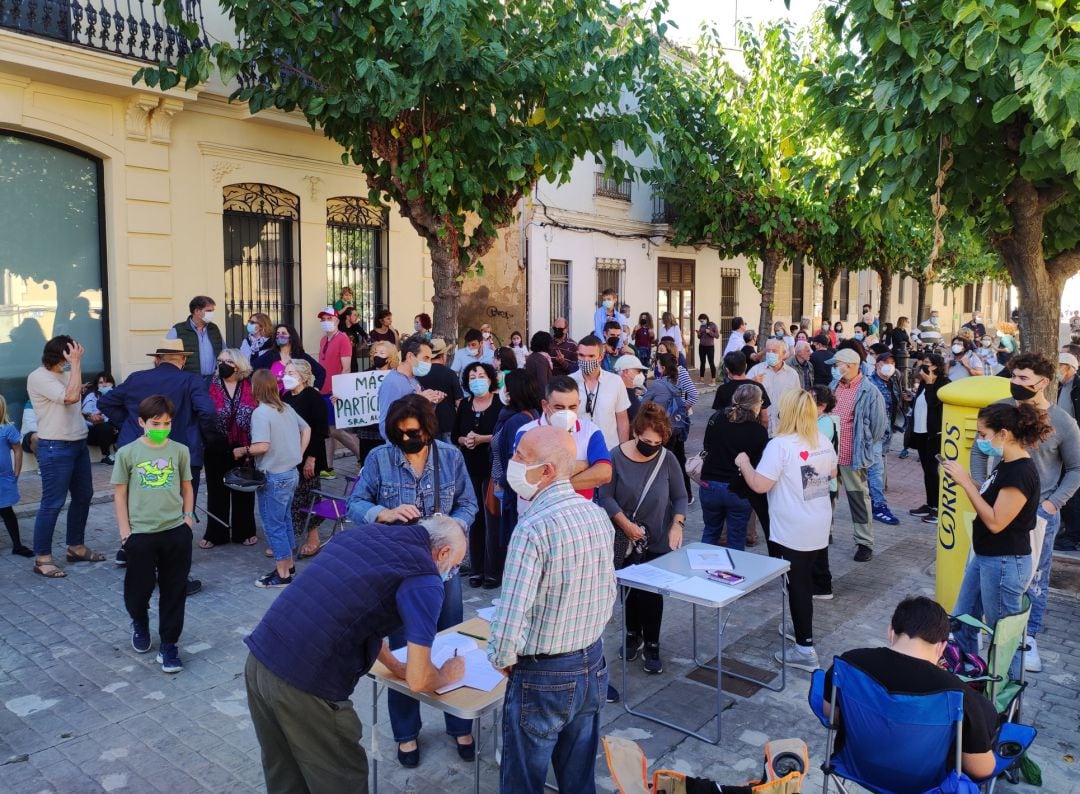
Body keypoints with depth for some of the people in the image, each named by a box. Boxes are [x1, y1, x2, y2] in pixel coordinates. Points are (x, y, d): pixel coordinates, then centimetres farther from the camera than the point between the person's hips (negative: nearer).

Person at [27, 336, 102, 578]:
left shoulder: (65, 375, 10)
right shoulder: (38, 377, -13)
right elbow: (70, 396, -26)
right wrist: (76, 363, -21)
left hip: (78, 443, 9)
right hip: (55, 448, -9)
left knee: (83, 496, 16)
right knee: (53, 503, -4)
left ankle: (76, 547, 30)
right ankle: (42, 558, 5)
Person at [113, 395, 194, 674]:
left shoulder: (180, 451, 1)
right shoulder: (127, 453, -4)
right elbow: (120, 493, 0)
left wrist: (188, 517, 3)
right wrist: (125, 530, -3)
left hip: (176, 532, 1)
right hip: (140, 534, -1)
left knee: (174, 591, 6)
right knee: (139, 588, 11)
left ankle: (169, 644, 19)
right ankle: (139, 623, 43)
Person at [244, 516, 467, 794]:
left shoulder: (365, 531, 14)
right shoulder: (423, 579, -8)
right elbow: (419, 680, -7)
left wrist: (395, 666, 32)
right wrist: (447, 675, 14)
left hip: (259, 660, 8)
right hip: (304, 683, -8)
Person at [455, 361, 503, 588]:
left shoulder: (499, 404, -6)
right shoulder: (464, 405, 10)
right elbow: (455, 435, 12)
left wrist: (481, 439, -18)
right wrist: (464, 441, -8)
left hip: (492, 468, -4)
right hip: (469, 468, 4)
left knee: (492, 519, -2)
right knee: (474, 518, 8)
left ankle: (494, 571, 9)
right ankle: (477, 569, 18)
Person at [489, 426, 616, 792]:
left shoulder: (533, 529, -26)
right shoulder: (598, 515, -3)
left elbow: (511, 617, -27)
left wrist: (501, 659, -7)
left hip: (543, 678, -6)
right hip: (593, 665, 7)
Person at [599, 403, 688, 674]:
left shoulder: (667, 459, -5)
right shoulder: (617, 457, -10)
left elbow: (680, 497, 3)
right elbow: (606, 496, -9)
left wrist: (678, 524, -12)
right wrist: (625, 524, -17)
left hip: (658, 540, 1)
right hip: (625, 541, 0)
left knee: (653, 593, 3)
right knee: (631, 589, 11)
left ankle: (651, 645, 19)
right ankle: (633, 635, 34)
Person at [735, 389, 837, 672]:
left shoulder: (780, 445, -21)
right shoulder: (823, 442, 3)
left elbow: (760, 485, -23)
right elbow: (832, 473, 20)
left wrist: (743, 463, -7)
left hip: (791, 531, -7)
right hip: (818, 527, 7)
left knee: (796, 584, 2)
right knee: (804, 578, 23)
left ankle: (805, 649, 8)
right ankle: (801, 626, 40)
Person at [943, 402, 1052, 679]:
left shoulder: (1021, 472, -24)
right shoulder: (1007, 464, 6)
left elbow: (996, 521, -26)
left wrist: (965, 482, -23)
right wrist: (964, 478, -2)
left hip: (1004, 564, -10)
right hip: (985, 557, 10)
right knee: (961, 623, 19)